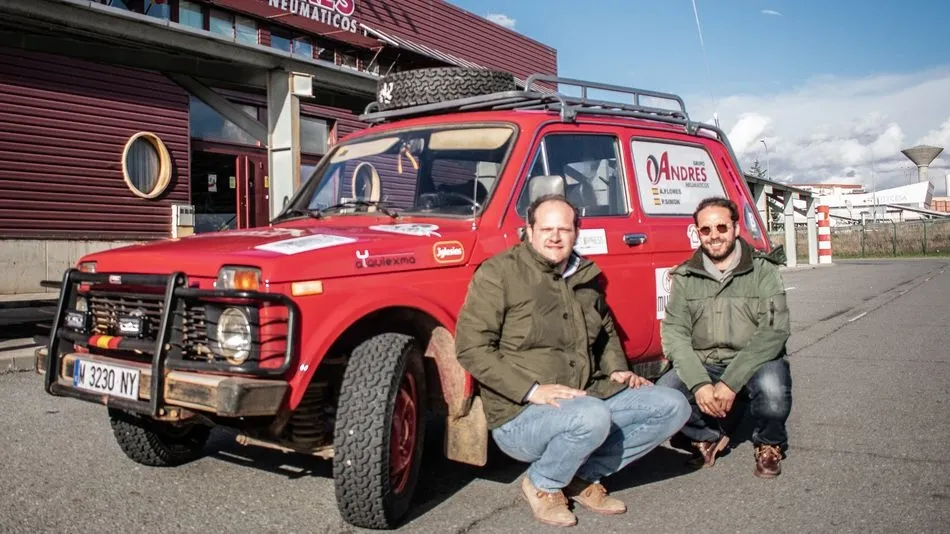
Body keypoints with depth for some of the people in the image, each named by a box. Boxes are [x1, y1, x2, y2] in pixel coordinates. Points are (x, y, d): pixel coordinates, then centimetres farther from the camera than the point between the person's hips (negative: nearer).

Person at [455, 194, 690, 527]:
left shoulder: (586, 275, 11)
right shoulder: (499, 272, -10)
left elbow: (606, 332, 29)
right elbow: (471, 347, -16)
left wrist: (616, 369, 9)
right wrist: (531, 390, -23)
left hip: (588, 398, 7)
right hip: (519, 416, -7)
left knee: (673, 406, -4)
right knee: (592, 417, -36)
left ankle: (585, 475, 2)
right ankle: (541, 485, -4)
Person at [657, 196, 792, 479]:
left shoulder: (763, 270, -5)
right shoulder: (684, 277, 2)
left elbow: (774, 331, -16)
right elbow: (674, 333, -6)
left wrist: (731, 382, -26)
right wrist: (699, 383, -22)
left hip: (754, 363, -2)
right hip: (702, 366, 2)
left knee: (771, 388, -35)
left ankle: (769, 445, 2)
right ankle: (710, 436, 8)